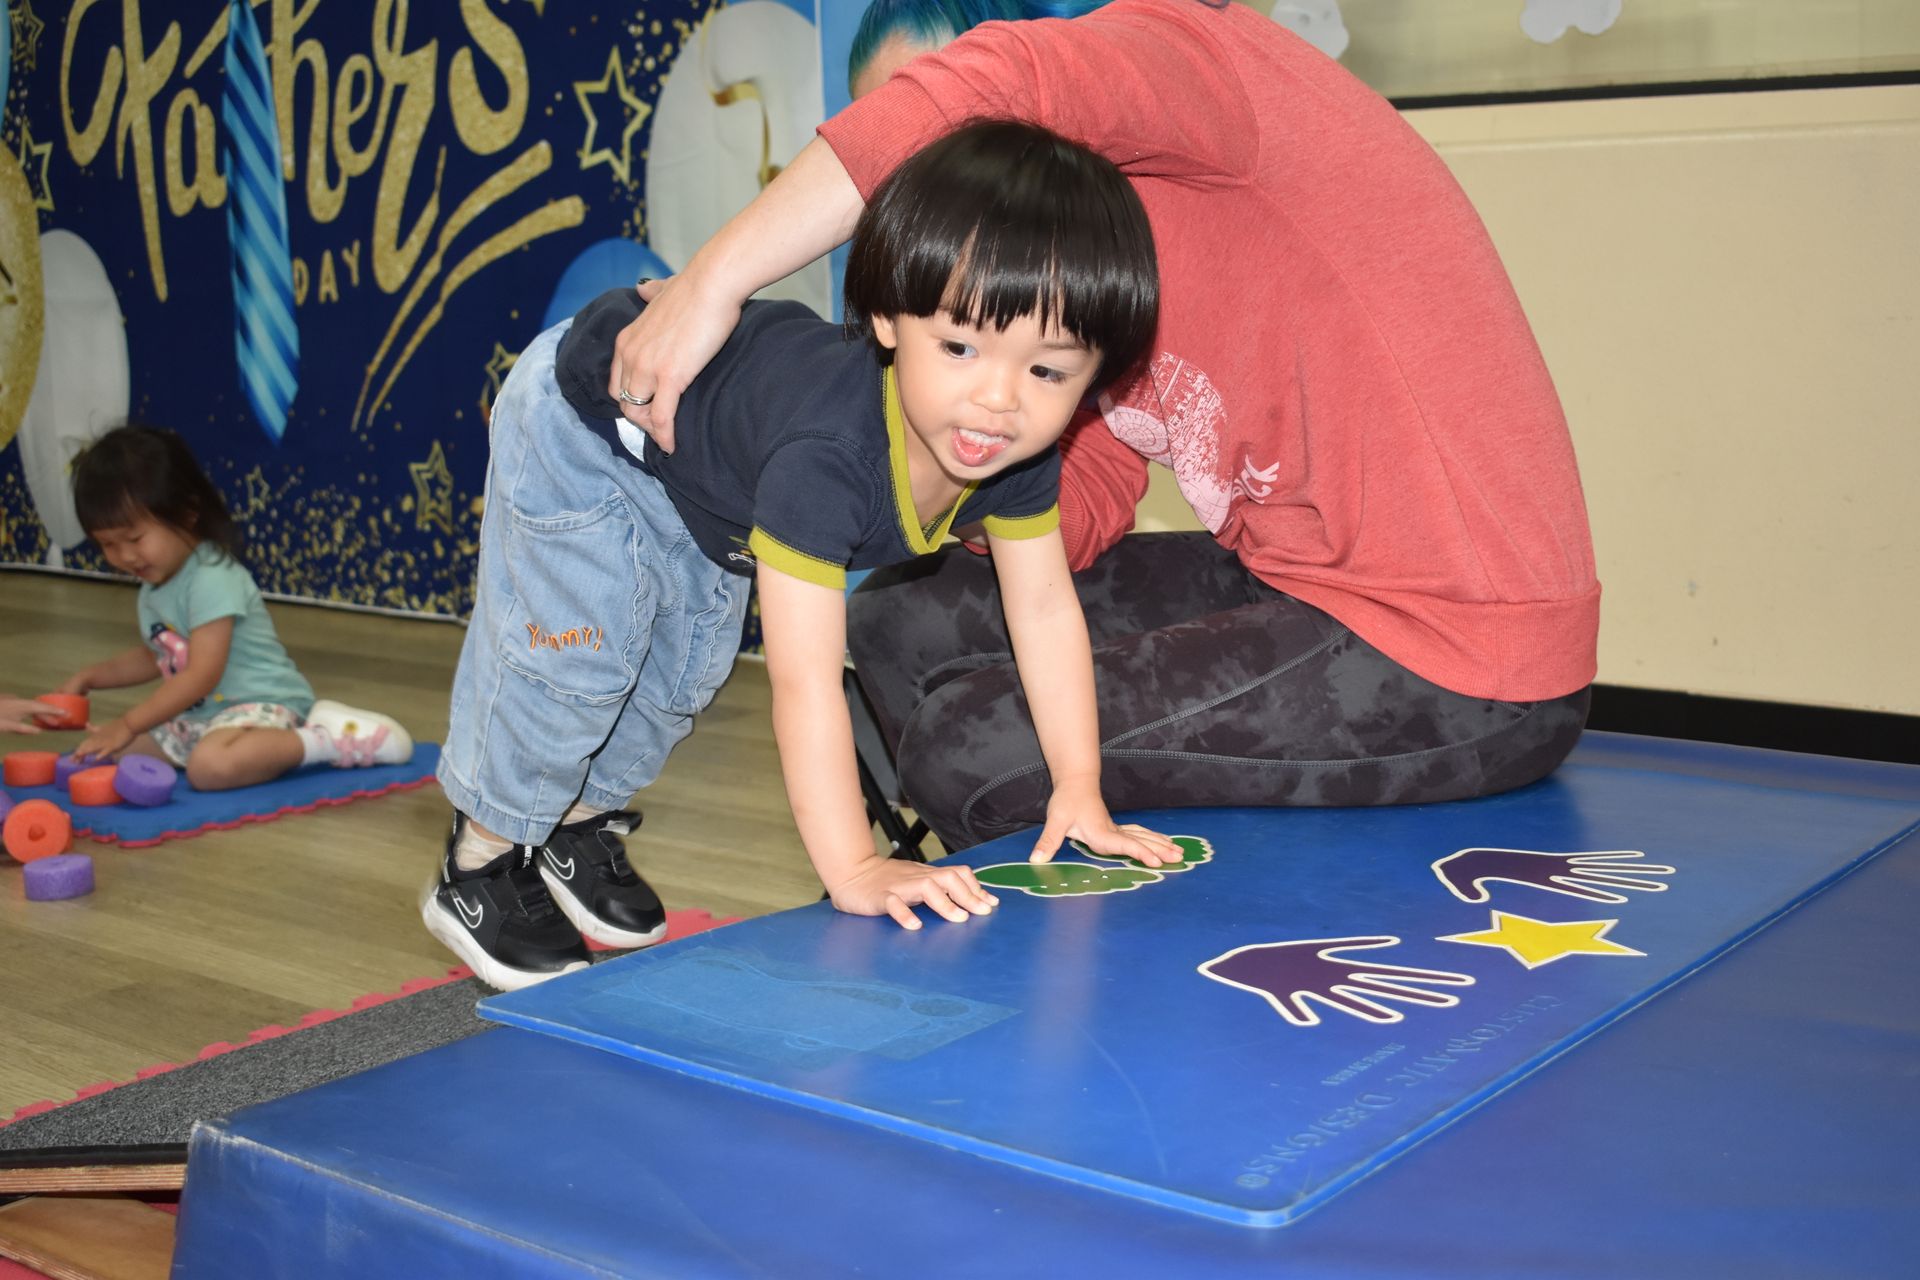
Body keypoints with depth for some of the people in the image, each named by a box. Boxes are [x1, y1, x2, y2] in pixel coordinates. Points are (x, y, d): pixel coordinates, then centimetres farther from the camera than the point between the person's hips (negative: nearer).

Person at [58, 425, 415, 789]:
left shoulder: (211, 579, -19)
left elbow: (202, 675, -24)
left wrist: (129, 725, -22)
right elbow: (153, 657, 29)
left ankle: (331, 738, -20)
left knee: (210, 766, -38)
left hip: (260, 706, -11)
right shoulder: (154, 585, 12)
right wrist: (88, 677, 17)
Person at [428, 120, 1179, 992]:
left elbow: (1046, 609, -13)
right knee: (578, 654, -9)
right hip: (583, 420, -7)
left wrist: (1078, 794, -13)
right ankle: (482, 863, 14)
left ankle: (581, 819, 39)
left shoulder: (1021, 448, -25)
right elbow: (803, 678, -48)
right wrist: (853, 870, -48)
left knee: (688, 667, 16)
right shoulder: (830, 452, -48)